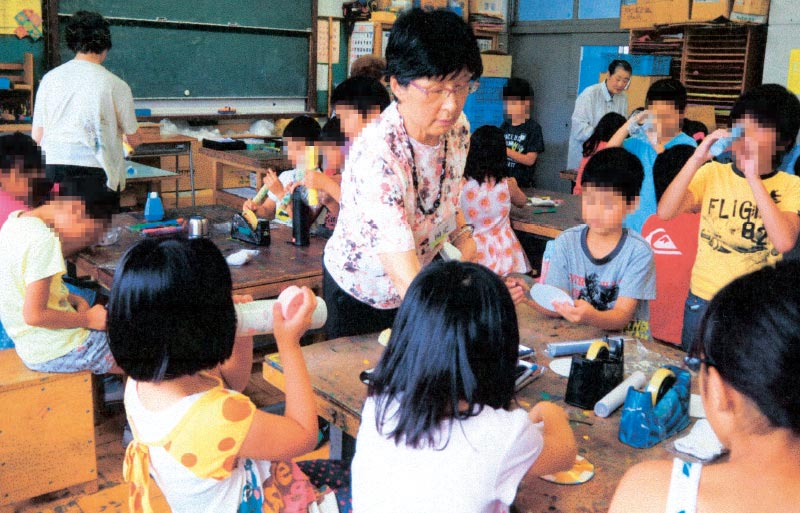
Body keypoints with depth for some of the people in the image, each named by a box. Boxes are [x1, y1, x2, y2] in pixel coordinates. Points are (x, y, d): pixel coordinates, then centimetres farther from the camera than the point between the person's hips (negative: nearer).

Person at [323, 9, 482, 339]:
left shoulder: (457, 128, -14)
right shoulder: (376, 154, -36)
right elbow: (406, 277, -42)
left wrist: (462, 234, -11)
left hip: (422, 282, 6)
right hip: (357, 296, -5)